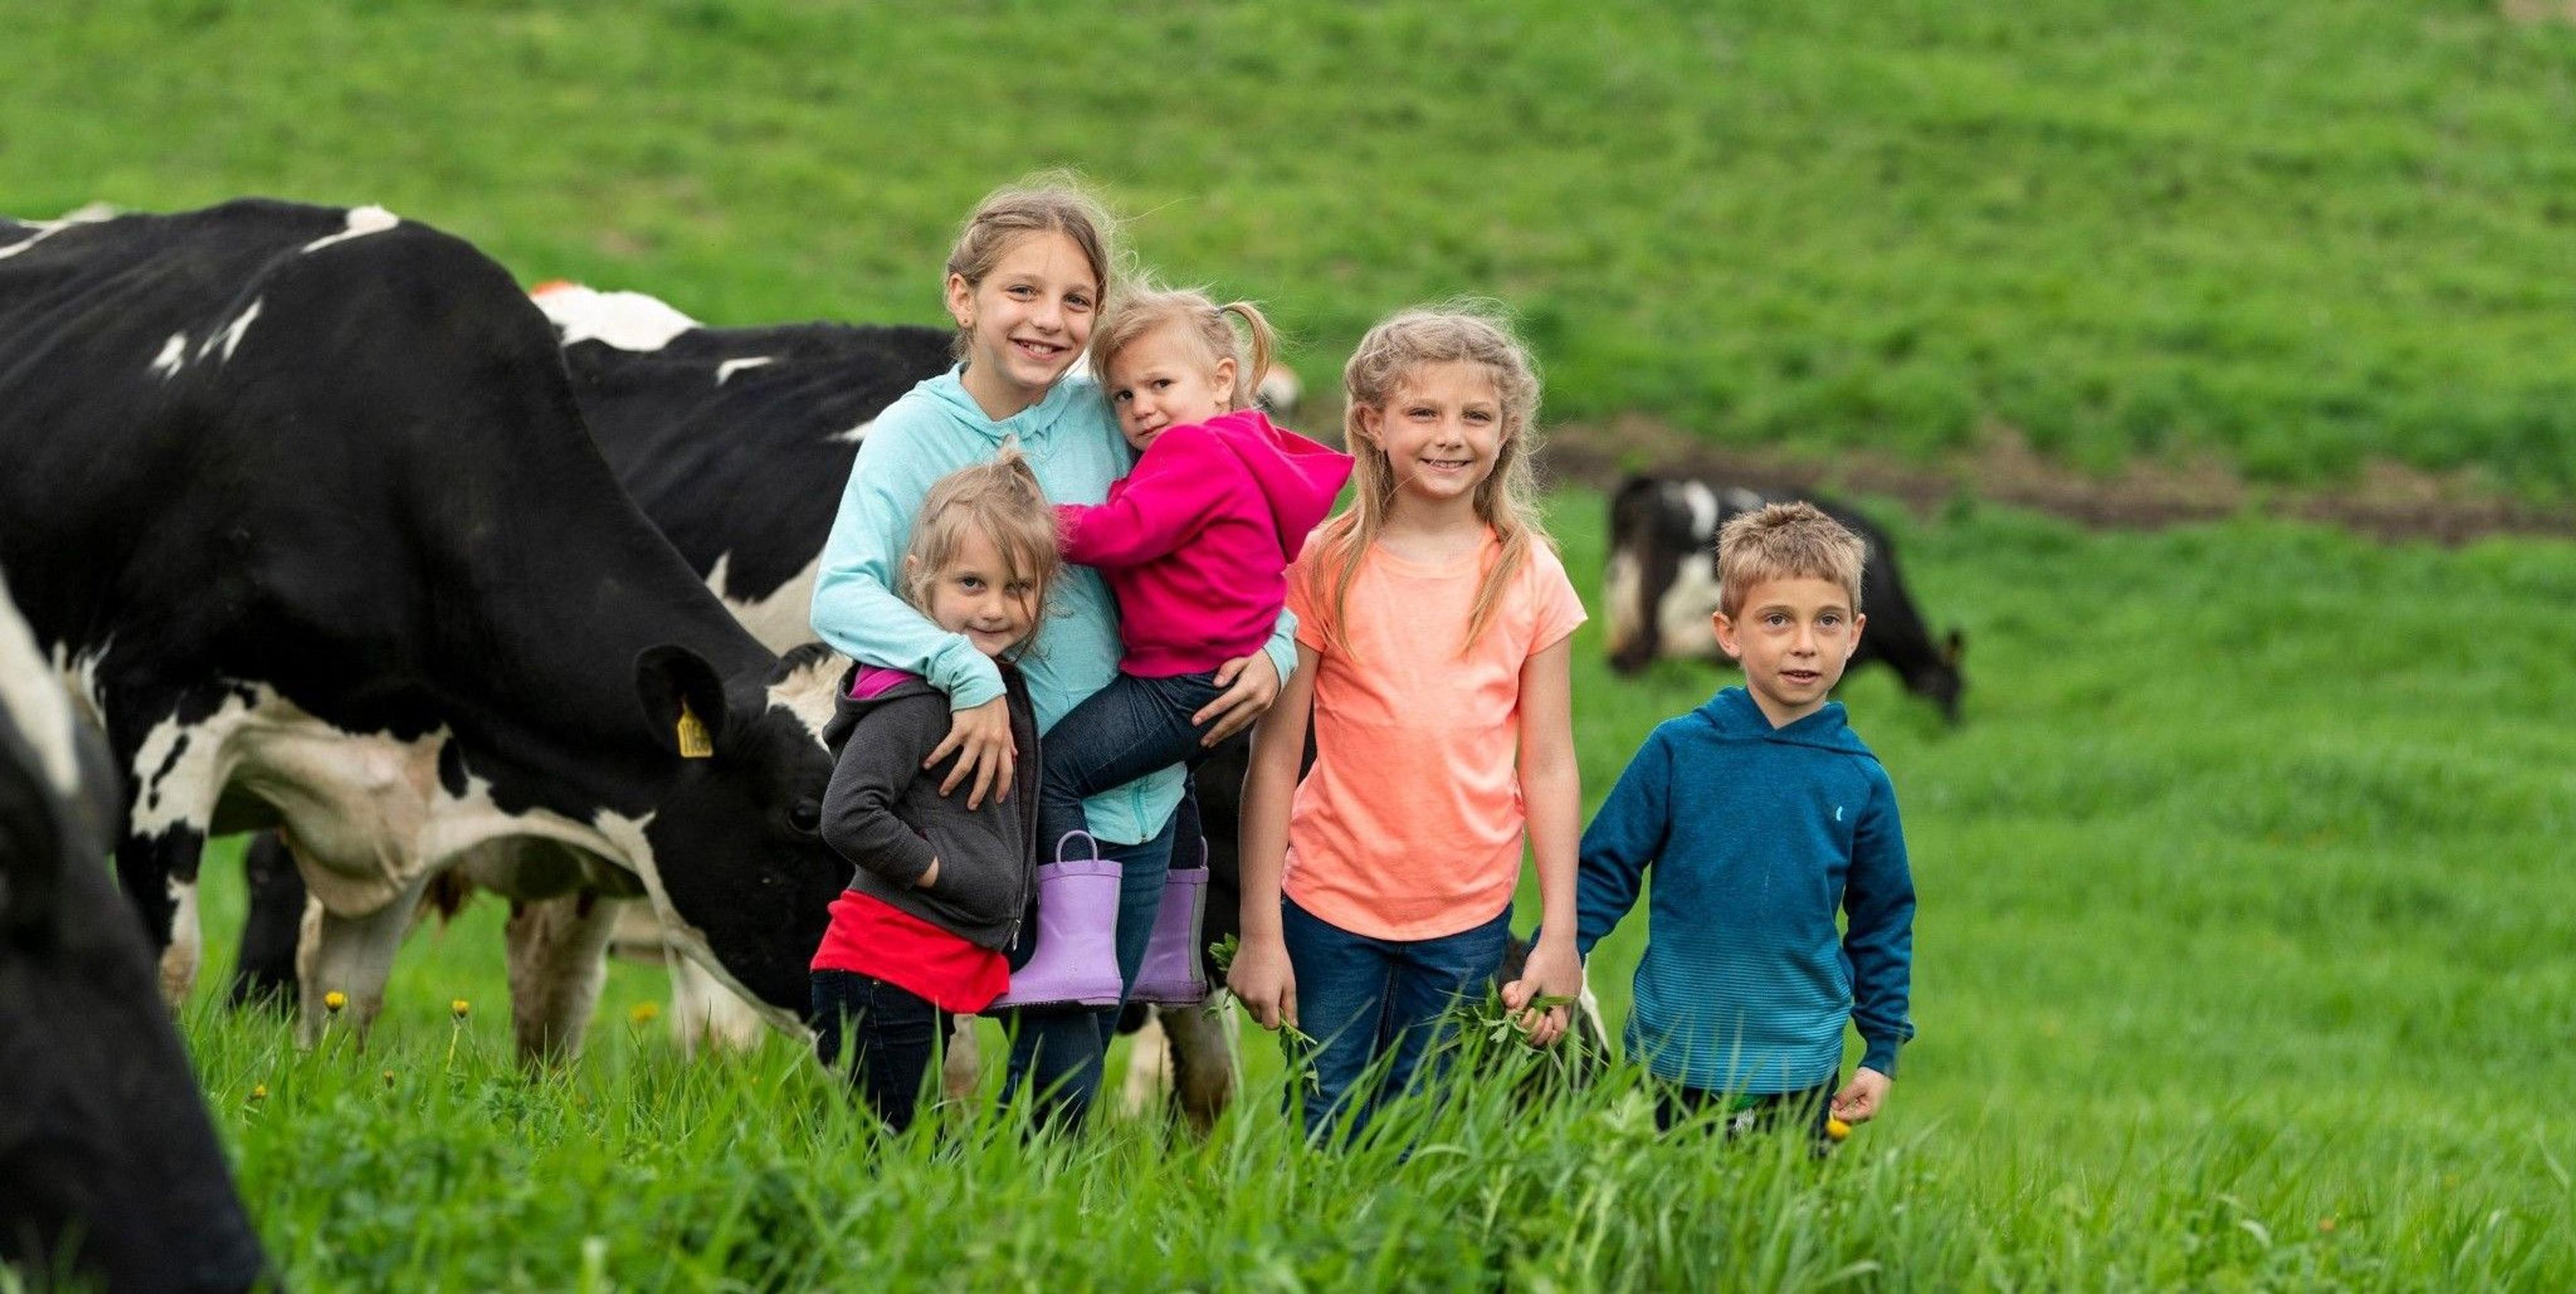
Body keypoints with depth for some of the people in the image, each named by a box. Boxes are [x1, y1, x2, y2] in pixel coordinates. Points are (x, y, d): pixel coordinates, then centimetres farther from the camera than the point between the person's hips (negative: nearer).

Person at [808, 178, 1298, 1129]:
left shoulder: (1110, 419, 1)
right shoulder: (915, 433, -8)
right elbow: (840, 596, -21)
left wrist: (1272, 648, -4)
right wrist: (968, 675, -34)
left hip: (1137, 794, 4)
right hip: (1011, 792, -4)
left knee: (1083, 1053, 11)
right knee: (1057, 1061, -7)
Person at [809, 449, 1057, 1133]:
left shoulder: (1008, 688, 13)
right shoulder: (913, 698, -15)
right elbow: (847, 816, -23)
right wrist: (938, 870, -15)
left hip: (952, 970, 9)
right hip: (885, 972, -9)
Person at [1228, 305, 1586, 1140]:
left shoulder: (1530, 578, 1)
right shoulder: (1326, 565, -4)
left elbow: (1548, 766, 4)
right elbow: (1274, 758, -3)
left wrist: (1561, 935, 1)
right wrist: (1260, 933, -5)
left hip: (1468, 921, 1)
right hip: (1331, 912, -1)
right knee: (1326, 1143, 2)